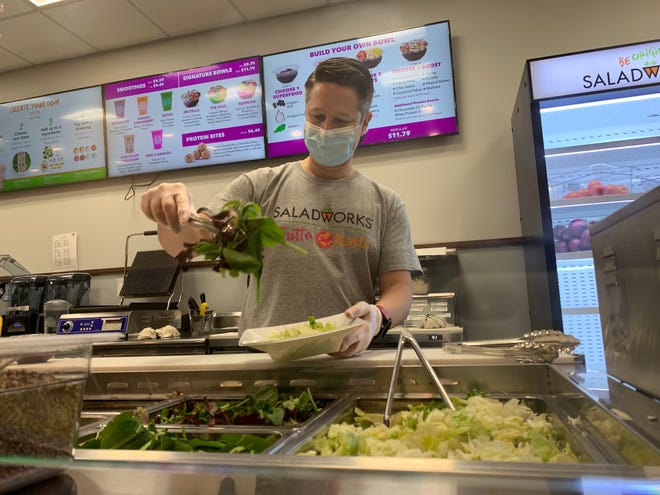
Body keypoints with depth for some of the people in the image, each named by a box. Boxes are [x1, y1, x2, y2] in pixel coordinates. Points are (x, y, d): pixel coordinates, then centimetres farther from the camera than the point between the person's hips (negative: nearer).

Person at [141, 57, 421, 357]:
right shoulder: (260, 186, 8)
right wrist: (173, 214, -20)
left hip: (347, 359, 1)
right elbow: (185, 244, 2)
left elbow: (399, 289, 4)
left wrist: (378, 316, -18)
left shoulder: (386, 205, 9)